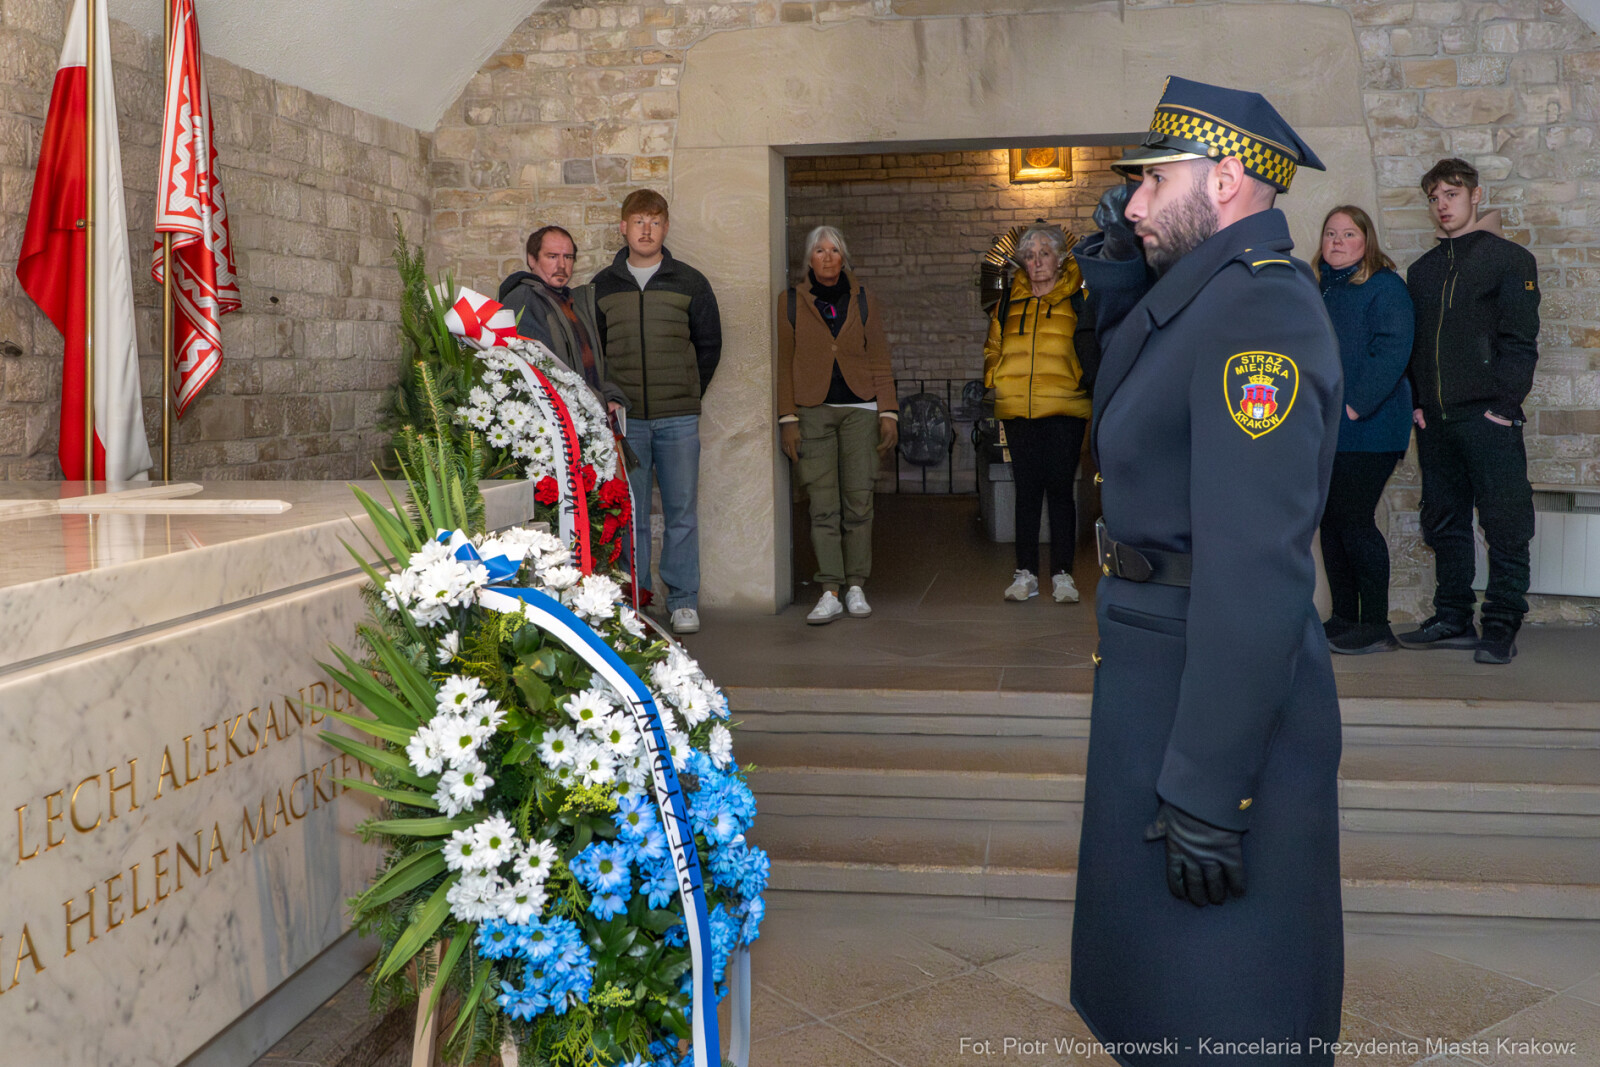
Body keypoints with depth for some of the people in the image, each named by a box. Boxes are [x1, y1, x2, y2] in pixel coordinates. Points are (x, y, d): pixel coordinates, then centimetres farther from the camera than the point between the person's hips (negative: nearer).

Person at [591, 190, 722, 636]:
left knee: (682, 512, 1)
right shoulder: (602, 286, 9)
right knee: (629, 514, 3)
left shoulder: (689, 282, 6)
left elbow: (709, 344, 12)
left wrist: (687, 394, 8)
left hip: (678, 419, -1)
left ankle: (684, 601, 10)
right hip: (624, 419, 1)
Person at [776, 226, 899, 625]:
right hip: (813, 411, -1)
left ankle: (856, 587, 8)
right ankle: (830, 592, -3)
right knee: (823, 506, -5)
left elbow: (880, 363, 10)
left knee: (859, 502, -1)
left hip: (860, 410, 1)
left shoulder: (861, 301, 11)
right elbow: (784, 364, 5)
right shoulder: (791, 302, 7)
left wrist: (888, 412, 2)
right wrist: (788, 419, -2)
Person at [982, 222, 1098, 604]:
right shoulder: (1009, 300, 13)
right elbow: (993, 347, 22)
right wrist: (992, 381, 7)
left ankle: (1062, 574, 8)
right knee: (1026, 490, 6)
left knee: (1060, 489, 0)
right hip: (1017, 410, 3)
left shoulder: (1078, 298, 3)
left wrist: (1087, 379, -10)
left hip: (1064, 409, -3)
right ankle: (1026, 573, 13)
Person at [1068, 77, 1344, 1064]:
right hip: (1156, 672, 9)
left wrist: (1204, 792, -26)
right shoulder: (1204, 292, 9)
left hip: (1216, 694, -9)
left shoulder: (1261, 309, -21)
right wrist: (1118, 253, 7)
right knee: (1149, 964, 24)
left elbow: (1256, 569, -27)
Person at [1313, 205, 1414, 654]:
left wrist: (1354, 406, -19)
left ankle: (1376, 626, 0)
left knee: (1354, 521, -9)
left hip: (1367, 429, -7)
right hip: (1323, 430, 8)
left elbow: (1392, 352, -15)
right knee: (1331, 522, 9)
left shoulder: (1384, 286, -5)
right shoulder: (1316, 289, 17)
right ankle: (1342, 619, 18)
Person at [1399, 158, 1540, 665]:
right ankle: (1453, 619, 16)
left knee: (1504, 524, -5)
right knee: (1444, 523, 9)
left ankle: (1501, 625, 1)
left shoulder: (1509, 258, 2)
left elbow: (1520, 339, -4)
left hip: (1487, 416, -5)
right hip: (1435, 419, 6)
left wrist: (1505, 404, -13)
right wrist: (1415, 401, 6)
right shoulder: (1422, 269, 18)